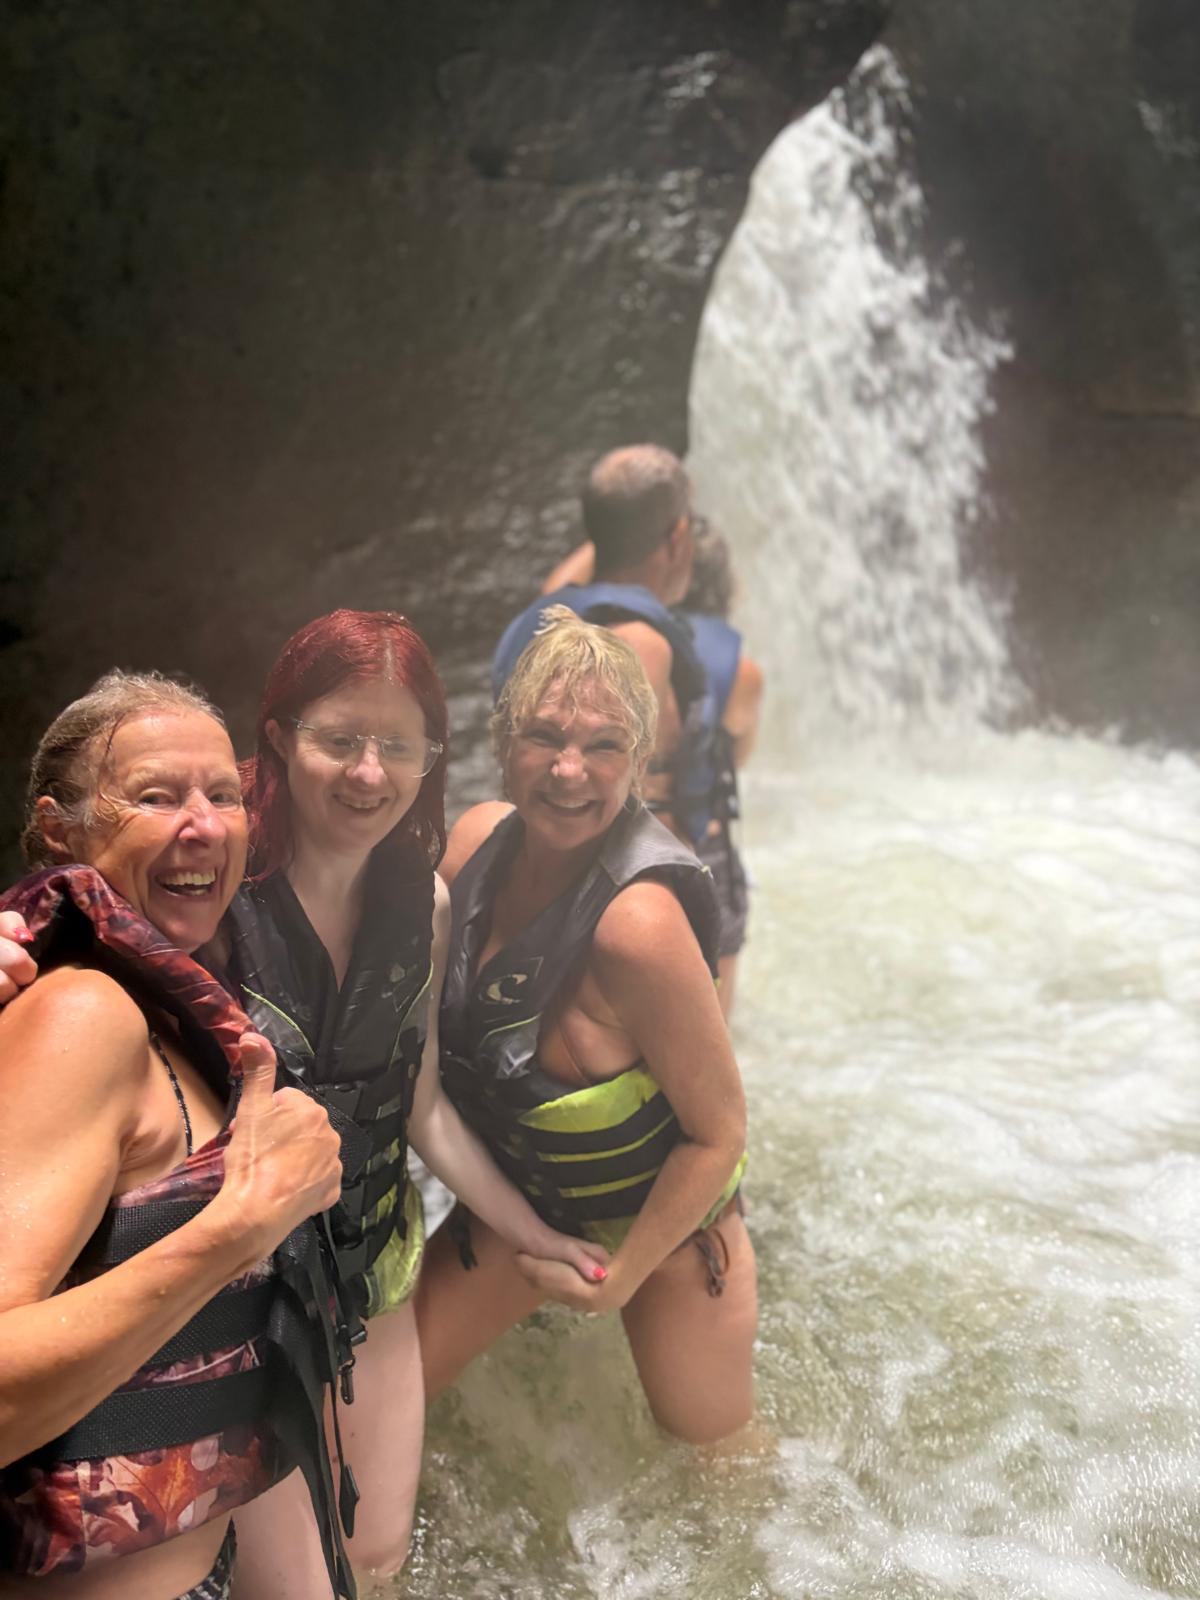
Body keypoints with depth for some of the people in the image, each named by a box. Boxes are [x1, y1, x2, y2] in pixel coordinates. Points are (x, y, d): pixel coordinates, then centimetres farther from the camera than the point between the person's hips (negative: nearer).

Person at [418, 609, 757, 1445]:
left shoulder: (640, 920, -36)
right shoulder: (481, 836, -15)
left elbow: (719, 1132, -25)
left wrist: (620, 1278, -15)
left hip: (663, 1217, -5)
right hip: (518, 1196, 5)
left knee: (711, 1443, 16)